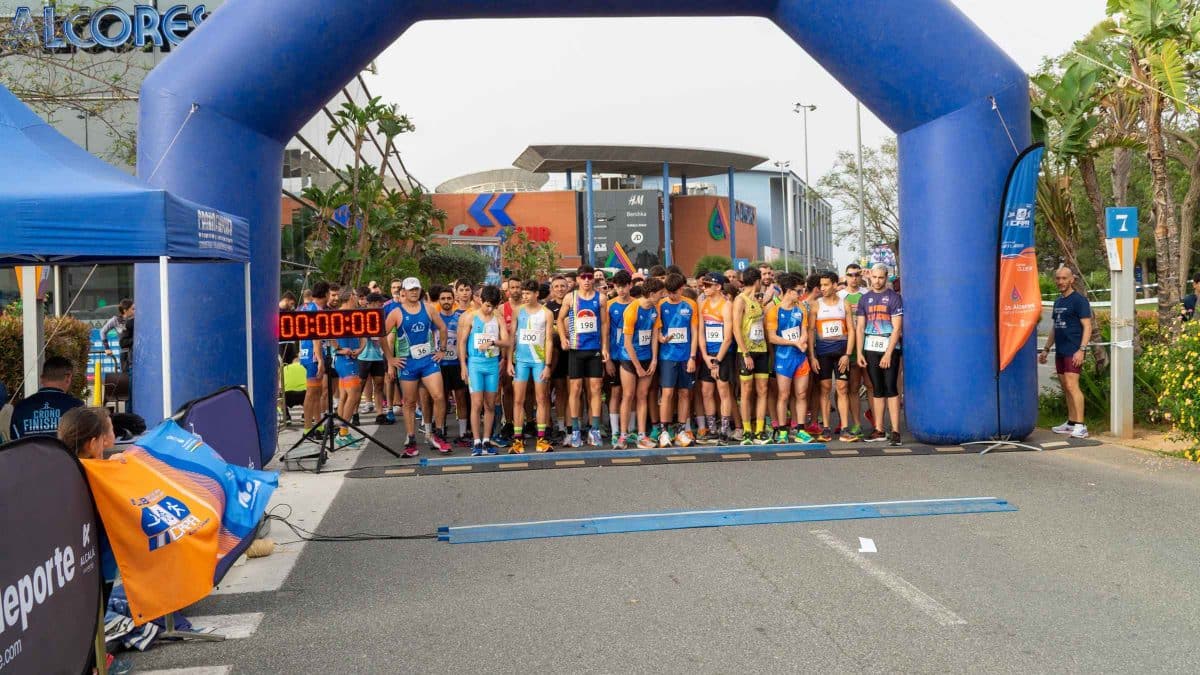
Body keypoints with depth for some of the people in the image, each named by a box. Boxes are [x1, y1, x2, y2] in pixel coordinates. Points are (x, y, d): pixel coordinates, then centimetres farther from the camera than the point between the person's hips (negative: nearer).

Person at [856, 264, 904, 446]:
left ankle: (895, 431, -6)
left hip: (890, 348, -4)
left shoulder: (894, 297, -1)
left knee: (890, 388, -7)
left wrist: (888, 353, -13)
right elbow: (860, 327, 11)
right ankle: (879, 430, 11)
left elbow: (896, 328, -7)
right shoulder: (865, 299, 12)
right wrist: (859, 352, 3)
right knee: (877, 389, 7)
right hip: (870, 348, 4)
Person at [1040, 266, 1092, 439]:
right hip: (1060, 351, 8)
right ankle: (1070, 423, 18)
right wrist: (1046, 349, 24)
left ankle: (1080, 426, -16)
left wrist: (1081, 349, -21)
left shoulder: (1079, 300, -7)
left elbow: (1087, 327, -12)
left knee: (1071, 386, -15)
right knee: (1066, 388, 11)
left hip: (1073, 351, -8)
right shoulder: (1058, 301, 18)